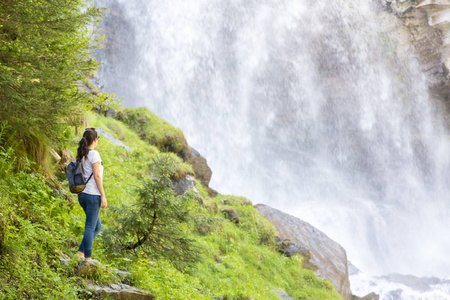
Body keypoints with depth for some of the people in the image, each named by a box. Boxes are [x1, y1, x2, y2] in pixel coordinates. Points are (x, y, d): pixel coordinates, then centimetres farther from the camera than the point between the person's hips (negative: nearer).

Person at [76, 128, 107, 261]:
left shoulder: (81, 156, 13)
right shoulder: (94, 154, -11)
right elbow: (97, 176, -16)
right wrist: (103, 196, -14)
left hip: (82, 195, 8)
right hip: (93, 195, -8)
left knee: (97, 226, 15)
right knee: (90, 227, -3)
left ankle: (81, 252, 11)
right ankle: (87, 257, 1)